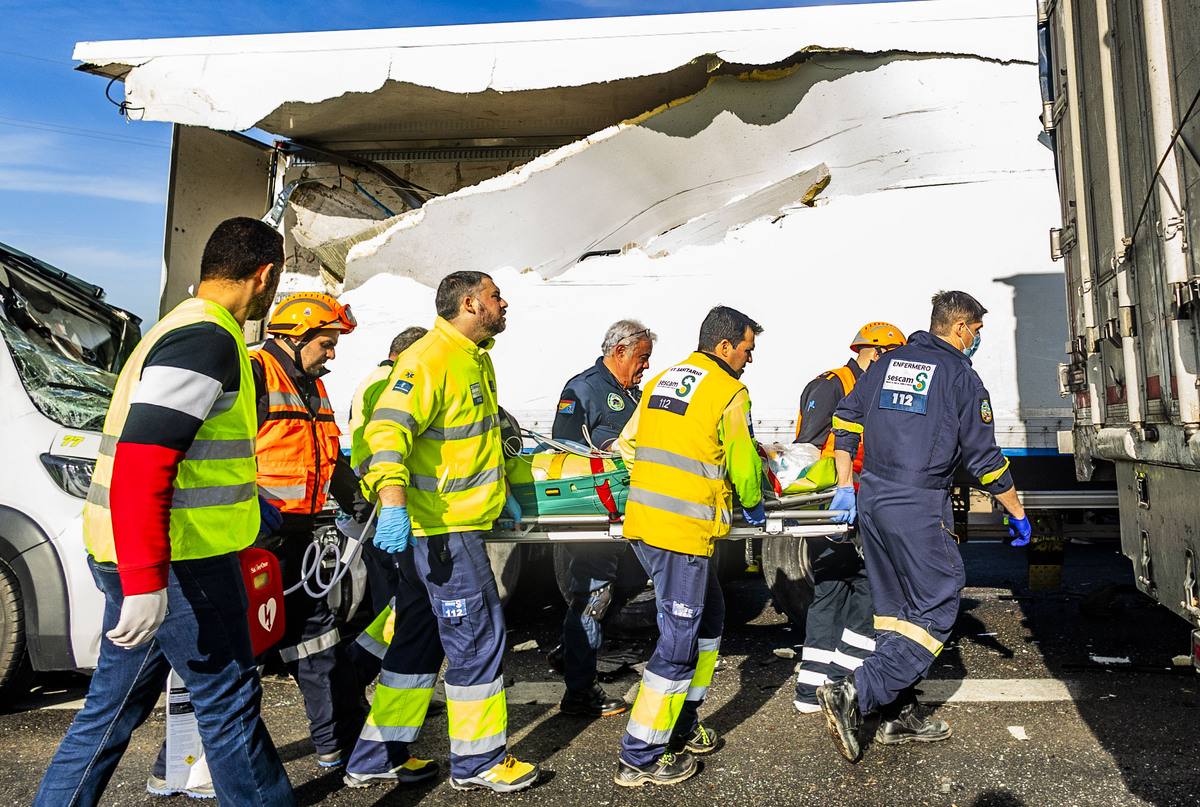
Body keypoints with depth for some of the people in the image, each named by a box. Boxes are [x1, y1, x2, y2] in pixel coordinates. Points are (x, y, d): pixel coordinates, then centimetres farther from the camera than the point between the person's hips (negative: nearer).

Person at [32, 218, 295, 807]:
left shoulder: (184, 329, 17)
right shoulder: (207, 338, -17)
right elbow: (140, 462, -26)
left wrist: (250, 503, 34)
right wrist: (145, 581, -28)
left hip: (142, 564, 10)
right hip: (174, 564, -10)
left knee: (114, 707, 18)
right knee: (228, 700, 4)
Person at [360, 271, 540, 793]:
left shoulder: (476, 359, 16)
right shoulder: (429, 360, -16)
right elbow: (388, 429, -27)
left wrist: (499, 491, 27)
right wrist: (393, 502, -38)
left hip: (462, 519, 10)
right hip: (444, 525, -10)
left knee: (422, 634, 16)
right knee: (477, 636, -1)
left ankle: (384, 754, 29)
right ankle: (477, 761, 16)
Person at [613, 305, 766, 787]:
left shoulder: (661, 381, 14)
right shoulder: (729, 393, -8)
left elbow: (627, 444, 18)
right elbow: (743, 463, -3)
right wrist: (752, 505, 16)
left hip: (642, 519, 9)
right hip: (684, 533, -8)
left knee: (707, 617, 22)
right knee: (679, 641, 2)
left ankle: (680, 729, 31)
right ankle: (639, 758, 10)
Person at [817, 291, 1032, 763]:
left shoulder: (888, 363, 13)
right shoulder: (961, 376, -5)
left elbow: (846, 419, 10)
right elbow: (984, 460, -4)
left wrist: (845, 485, 12)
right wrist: (1017, 513, 8)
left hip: (871, 501, 7)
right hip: (919, 510, -7)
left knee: (893, 609, 15)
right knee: (936, 612, 2)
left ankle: (899, 716, 22)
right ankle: (853, 695, -9)